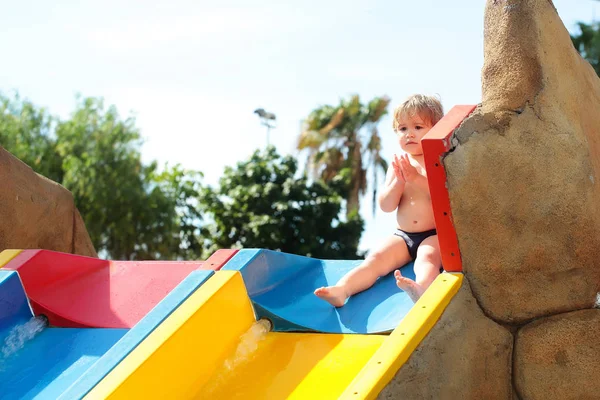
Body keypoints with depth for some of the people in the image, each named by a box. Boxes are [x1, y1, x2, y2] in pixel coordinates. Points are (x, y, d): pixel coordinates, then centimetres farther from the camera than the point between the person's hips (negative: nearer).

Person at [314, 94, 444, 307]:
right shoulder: (398, 164, 11)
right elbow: (386, 206, 5)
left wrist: (417, 178, -23)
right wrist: (399, 181, -12)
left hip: (435, 235, -5)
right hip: (403, 235, 5)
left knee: (427, 257, -34)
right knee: (377, 258, -17)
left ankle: (421, 288, -64)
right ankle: (341, 290, -36)